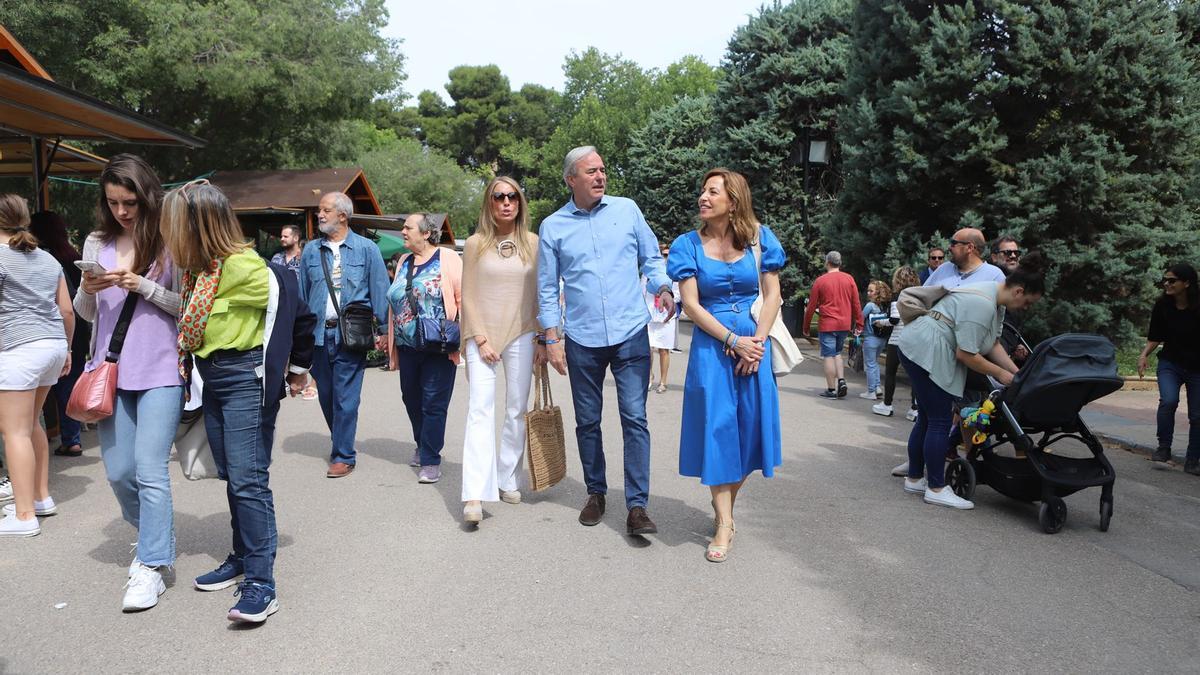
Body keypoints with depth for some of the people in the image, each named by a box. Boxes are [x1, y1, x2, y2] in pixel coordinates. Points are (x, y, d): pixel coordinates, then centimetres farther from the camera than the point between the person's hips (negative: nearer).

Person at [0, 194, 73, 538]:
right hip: (54, 344, 8)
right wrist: (66, 349, 23)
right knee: (30, 423, 20)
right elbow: (67, 310, 15)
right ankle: (41, 496, 26)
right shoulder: (48, 258, 15)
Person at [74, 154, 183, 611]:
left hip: (161, 371, -5)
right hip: (112, 369, 5)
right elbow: (85, 313, 15)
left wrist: (143, 286, -17)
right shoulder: (97, 243, 9)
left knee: (150, 469, -7)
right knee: (118, 472, 9)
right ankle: (153, 537, 35)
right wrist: (88, 290, -6)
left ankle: (151, 567, 3)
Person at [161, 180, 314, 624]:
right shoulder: (198, 268, 6)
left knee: (249, 479, -10)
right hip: (211, 379, 9)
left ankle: (261, 584, -6)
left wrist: (298, 369, -3)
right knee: (230, 477, 17)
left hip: (246, 378, -9)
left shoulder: (243, 267, -18)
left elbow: (297, 312, -13)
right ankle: (242, 558, 31)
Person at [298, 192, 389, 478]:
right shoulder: (310, 250, 10)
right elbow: (302, 294, 13)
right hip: (318, 334, 4)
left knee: (345, 398, -4)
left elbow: (379, 291, 0)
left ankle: (344, 456, 6)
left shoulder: (366, 249, 0)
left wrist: (381, 329, -4)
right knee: (326, 395, 12)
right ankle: (342, 442, 30)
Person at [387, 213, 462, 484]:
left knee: (433, 404, -3)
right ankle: (422, 446, 36)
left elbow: (463, 298, -8)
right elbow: (395, 303, 20)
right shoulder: (404, 263, 16)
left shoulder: (447, 258, -4)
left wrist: (462, 334, -13)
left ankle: (430, 461, 4)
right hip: (407, 346, 7)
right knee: (412, 400, 15)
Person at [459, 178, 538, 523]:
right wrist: (481, 340, -7)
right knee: (480, 408, -11)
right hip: (482, 336, -2)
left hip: (521, 335, 2)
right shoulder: (475, 244, 2)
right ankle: (475, 495, -16)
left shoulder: (533, 243, 4)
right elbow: (468, 297, 1)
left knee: (517, 411, 7)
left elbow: (541, 294, 8)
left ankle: (508, 480, 22)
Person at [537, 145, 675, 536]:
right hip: (582, 341, 1)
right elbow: (547, 288, 7)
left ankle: (637, 506, -3)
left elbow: (652, 258, 11)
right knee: (587, 422, 11)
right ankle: (596, 493, 27)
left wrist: (663, 288, -10)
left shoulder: (627, 210, 6)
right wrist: (552, 339, 0)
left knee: (635, 418, -6)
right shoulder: (553, 226, 5)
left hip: (631, 335, -1)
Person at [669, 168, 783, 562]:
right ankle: (724, 524, 3)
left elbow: (772, 294, 2)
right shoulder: (690, 245, 0)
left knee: (750, 428, 4)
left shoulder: (759, 238, 3)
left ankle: (725, 506, 25)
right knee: (716, 427, -4)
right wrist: (734, 342, -13)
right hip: (711, 345, -1)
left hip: (754, 343, 2)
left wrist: (757, 342, -10)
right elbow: (691, 304, -5)